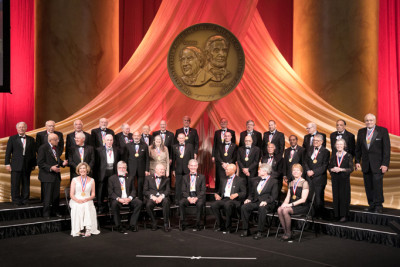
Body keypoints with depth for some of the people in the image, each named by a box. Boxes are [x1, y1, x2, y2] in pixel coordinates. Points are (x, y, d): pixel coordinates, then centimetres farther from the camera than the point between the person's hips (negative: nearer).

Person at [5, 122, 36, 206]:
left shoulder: (31, 139, 10)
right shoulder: (12, 139, 5)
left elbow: (33, 153, 10)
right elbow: (8, 152, 3)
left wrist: (33, 164, 7)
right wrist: (7, 163, -4)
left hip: (27, 166, 2)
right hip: (16, 166, -2)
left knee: (26, 184, 7)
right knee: (15, 184, 1)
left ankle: (25, 200, 17)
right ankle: (16, 200, 12)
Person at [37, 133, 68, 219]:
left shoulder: (56, 148, 11)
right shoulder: (43, 148, -12)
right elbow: (40, 163, -15)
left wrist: (62, 163, 1)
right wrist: (50, 168, -24)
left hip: (56, 175, 7)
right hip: (47, 176, -7)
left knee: (56, 195, 13)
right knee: (47, 196, -1)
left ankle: (55, 211, 26)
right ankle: (46, 213, 12)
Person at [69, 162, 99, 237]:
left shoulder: (91, 180, 14)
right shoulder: (74, 180, 12)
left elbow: (93, 194, 12)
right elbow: (71, 194, 6)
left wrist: (87, 199, -11)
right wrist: (77, 200, -16)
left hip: (87, 201, 0)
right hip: (76, 201, 0)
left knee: (88, 207, -34)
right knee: (78, 208, -35)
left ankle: (88, 229, -38)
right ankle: (79, 229, -36)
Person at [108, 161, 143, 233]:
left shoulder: (130, 178, 18)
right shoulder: (112, 178, 10)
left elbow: (133, 190, 10)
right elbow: (110, 192, 0)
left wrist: (130, 198, -11)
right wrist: (118, 199, -17)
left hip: (128, 199, 2)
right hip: (117, 200, -2)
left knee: (139, 202, -25)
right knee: (114, 204, -36)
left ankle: (132, 224, -15)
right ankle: (118, 226, -21)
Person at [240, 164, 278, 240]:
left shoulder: (273, 181, 2)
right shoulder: (256, 180, 21)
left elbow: (274, 196, -7)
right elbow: (252, 193, 23)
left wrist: (266, 201, -22)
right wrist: (249, 199, 2)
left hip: (267, 203, -5)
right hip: (255, 202, 5)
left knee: (262, 208, -38)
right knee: (244, 207, -22)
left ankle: (259, 232, -29)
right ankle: (246, 230, -14)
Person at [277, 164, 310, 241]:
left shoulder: (304, 183, -4)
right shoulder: (291, 183, 18)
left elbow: (303, 199, -13)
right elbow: (288, 197, 14)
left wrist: (290, 204, -20)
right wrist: (284, 204, -8)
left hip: (302, 206, -6)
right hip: (292, 205, 6)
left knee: (285, 210, -31)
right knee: (279, 209, -24)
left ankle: (289, 233, -15)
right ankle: (285, 231, -15)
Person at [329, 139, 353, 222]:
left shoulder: (348, 156, -3)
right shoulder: (333, 156, 9)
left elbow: (351, 169, -7)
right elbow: (329, 167, 10)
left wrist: (341, 169, -18)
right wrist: (333, 169, -11)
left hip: (344, 179, -3)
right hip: (335, 179, 3)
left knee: (344, 196, -3)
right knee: (336, 196, 4)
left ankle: (344, 215, 5)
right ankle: (336, 214, 12)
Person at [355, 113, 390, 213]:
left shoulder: (383, 131, -3)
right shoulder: (361, 132, 10)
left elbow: (386, 148, -6)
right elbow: (358, 148, 13)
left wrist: (385, 164, -11)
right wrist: (357, 161, 5)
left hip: (378, 164, -4)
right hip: (366, 164, 4)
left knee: (377, 184, -6)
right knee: (368, 186, 7)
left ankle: (378, 206, 7)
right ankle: (371, 205, 17)